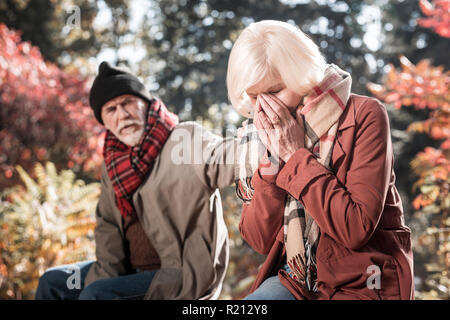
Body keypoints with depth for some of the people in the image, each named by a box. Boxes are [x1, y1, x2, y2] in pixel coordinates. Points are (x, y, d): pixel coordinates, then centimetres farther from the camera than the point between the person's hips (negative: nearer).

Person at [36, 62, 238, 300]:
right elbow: (107, 225, 7)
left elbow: (227, 156, -30)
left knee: (95, 294, -24)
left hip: (185, 276, -7)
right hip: (135, 271, 8)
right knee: (52, 283, 10)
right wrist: (104, 278, -6)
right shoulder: (113, 163, 9)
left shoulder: (187, 139, -12)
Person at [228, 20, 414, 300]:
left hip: (363, 284, -3)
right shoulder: (262, 131, 1)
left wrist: (296, 156, -18)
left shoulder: (364, 115, -11)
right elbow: (260, 240, -3)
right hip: (295, 280, 4)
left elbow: (357, 229, -19)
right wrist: (271, 160, -14)